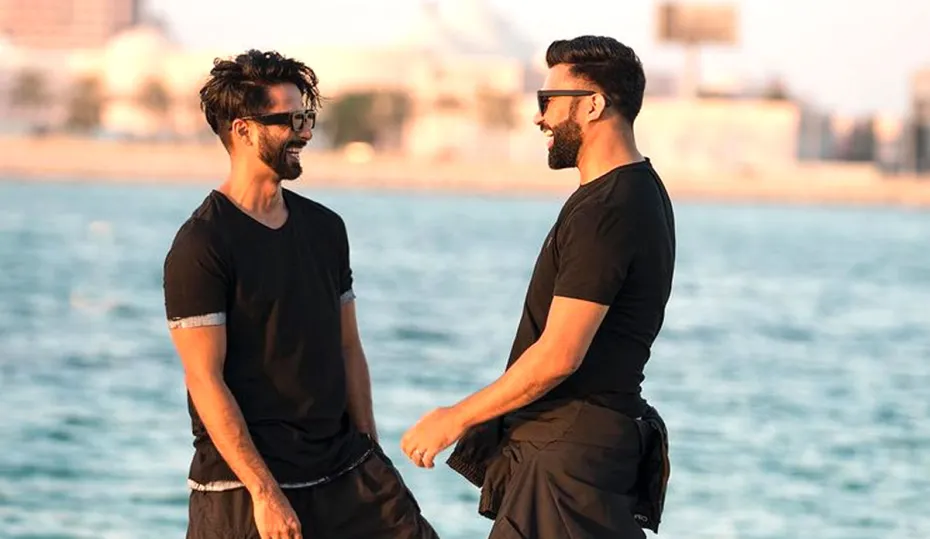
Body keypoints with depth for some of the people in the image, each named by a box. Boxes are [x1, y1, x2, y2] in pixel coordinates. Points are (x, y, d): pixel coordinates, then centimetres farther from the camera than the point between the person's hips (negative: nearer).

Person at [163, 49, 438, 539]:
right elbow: (205, 380, -15)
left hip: (345, 470, 6)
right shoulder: (200, 246, -11)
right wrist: (264, 492, -19)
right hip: (244, 487, -6)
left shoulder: (325, 228, 11)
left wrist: (370, 450, 11)